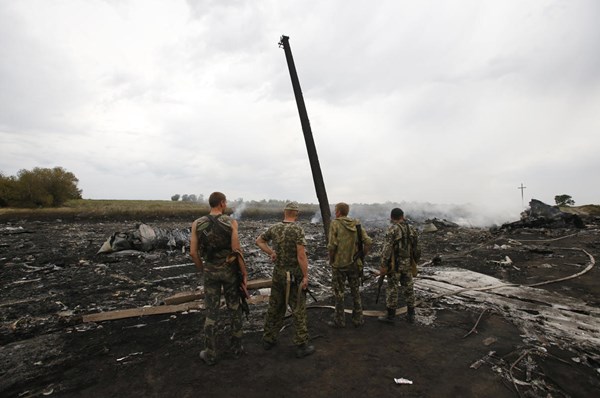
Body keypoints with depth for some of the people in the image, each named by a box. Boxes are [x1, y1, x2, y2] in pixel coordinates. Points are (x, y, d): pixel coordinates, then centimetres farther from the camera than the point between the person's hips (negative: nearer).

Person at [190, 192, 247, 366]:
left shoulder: (197, 224, -6)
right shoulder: (231, 222, -13)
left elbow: (193, 252, -5)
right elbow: (236, 250, -16)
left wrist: (202, 270, 11)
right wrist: (244, 273, -7)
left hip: (211, 271, 1)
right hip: (230, 270, -1)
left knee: (211, 312, 12)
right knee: (234, 309, 15)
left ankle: (210, 354, 22)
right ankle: (237, 348, 28)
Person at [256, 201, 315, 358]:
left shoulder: (274, 228, 2)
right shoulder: (298, 229, -16)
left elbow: (259, 240, 17)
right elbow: (301, 256, -20)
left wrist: (271, 252, 8)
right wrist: (305, 276, -14)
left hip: (278, 273, 6)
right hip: (294, 275, -5)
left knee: (275, 307, 17)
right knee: (298, 311, 4)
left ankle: (269, 339, 30)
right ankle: (302, 346, 12)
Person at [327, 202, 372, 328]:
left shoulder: (335, 224, -12)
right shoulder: (356, 224, 2)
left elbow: (332, 245, -19)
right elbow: (368, 242, -4)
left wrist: (331, 260, -4)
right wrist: (361, 256, 6)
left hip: (339, 264, -4)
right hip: (354, 264, 4)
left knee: (339, 293, 9)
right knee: (355, 291, 17)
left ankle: (339, 320, 20)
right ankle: (357, 319, 27)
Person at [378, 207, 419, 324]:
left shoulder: (392, 229, -14)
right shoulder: (411, 228, 5)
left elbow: (387, 248, -20)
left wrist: (383, 265, -16)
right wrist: (413, 261, 20)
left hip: (395, 264, -6)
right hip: (408, 264, 6)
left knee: (392, 289, 3)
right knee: (408, 288, 14)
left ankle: (391, 316, 11)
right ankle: (410, 315, 24)